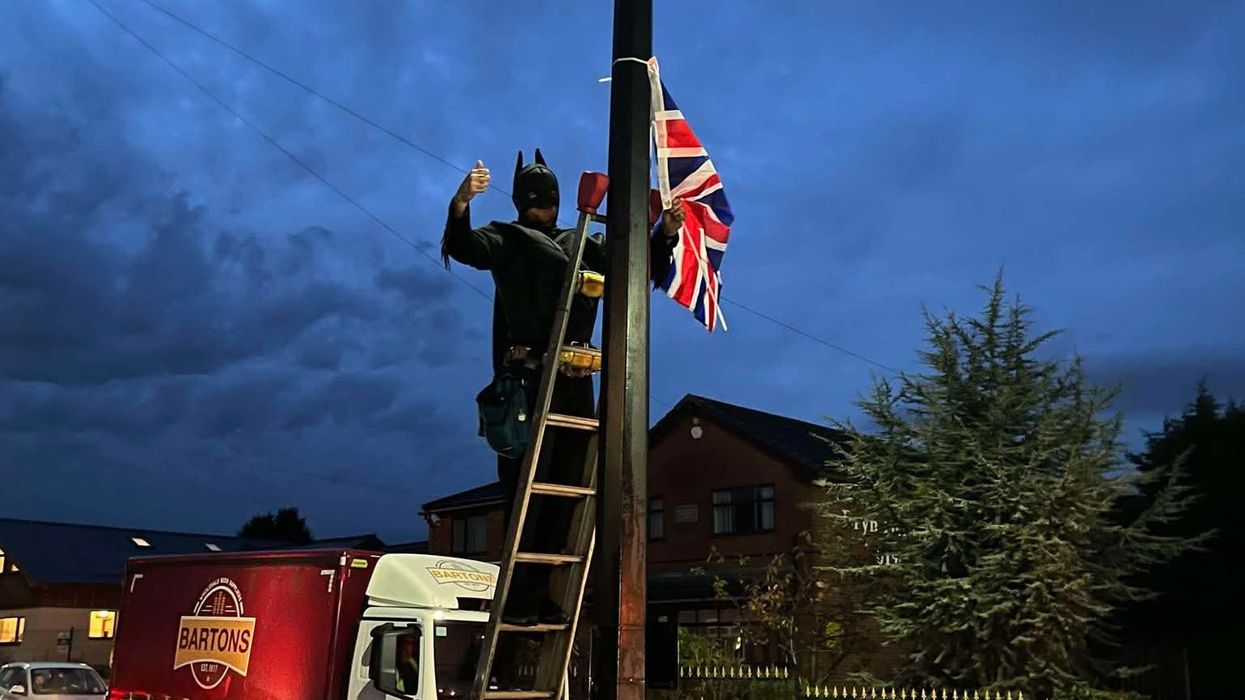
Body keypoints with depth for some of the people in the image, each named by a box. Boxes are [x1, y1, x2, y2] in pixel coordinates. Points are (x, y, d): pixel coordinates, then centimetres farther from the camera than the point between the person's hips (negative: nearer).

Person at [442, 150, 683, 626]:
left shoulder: (583, 246, 21)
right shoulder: (506, 240, 9)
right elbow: (461, 248, -11)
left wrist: (664, 236, 7)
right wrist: (461, 204, -29)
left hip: (575, 380, 5)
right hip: (527, 378, -5)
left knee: (565, 489, 5)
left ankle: (539, 592, 13)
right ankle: (516, 596, -5)